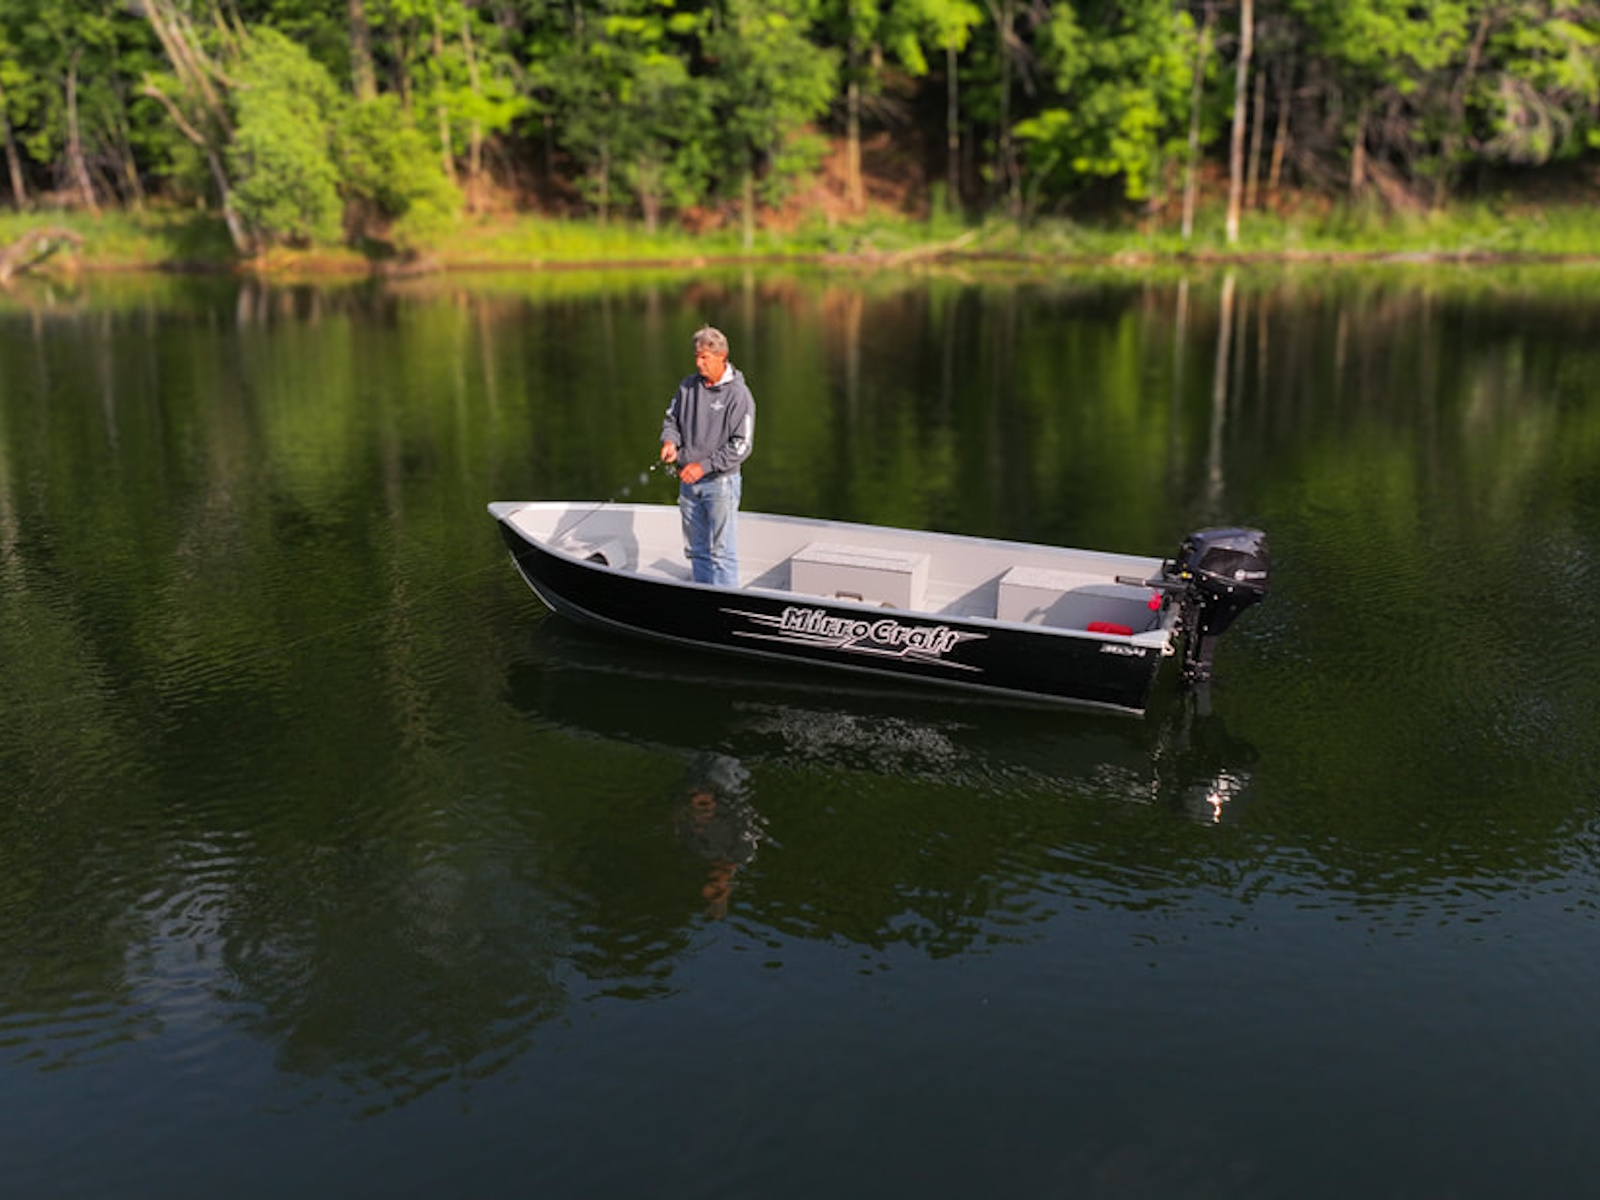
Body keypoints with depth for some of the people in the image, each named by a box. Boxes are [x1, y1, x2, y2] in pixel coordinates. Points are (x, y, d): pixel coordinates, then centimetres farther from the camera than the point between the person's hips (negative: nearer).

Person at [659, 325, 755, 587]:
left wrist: (704, 465, -19)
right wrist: (670, 441, -7)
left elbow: (741, 445, -14)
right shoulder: (687, 386, 6)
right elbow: (672, 419, 17)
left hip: (721, 482, -6)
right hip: (688, 481, 6)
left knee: (721, 552, -5)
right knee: (696, 550, 14)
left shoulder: (738, 394, -11)